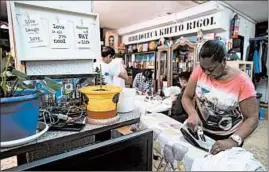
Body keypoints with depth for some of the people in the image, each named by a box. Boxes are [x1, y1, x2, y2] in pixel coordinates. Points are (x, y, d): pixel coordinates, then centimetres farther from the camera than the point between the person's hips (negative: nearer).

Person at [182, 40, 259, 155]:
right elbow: (186, 97, -6)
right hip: (200, 133, 2)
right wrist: (192, 113, -25)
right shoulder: (199, 71, -13)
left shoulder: (242, 81, -19)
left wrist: (233, 141, -30)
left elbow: (252, 118, -17)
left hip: (228, 138, -2)